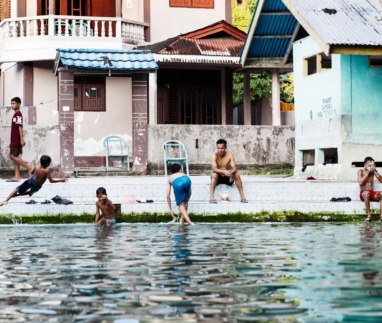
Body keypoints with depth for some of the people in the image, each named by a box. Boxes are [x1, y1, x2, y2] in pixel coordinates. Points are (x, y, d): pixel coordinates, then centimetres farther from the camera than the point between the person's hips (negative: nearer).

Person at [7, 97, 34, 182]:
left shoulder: (18, 114, -11)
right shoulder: (15, 114, 17)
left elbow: (20, 127, -18)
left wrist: (22, 139, -24)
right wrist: (11, 142, 22)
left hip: (17, 140, -9)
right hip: (14, 140, 9)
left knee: (13, 156, -12)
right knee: (15, 157, 6)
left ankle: (29, 168, -11)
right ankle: (17, 176, 5)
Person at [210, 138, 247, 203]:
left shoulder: (230, 155, -12)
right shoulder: (214, 155, -18)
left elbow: (234, 168, -21)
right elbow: (214, 169, -30)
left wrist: (231, 172, -45)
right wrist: (224, 171, -48)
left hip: (227, 177, 2)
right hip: (218, 177, -2)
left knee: (236, 174, -25)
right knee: (214, 174, -34)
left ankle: (242, 196, -21)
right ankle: (211, 196, -39)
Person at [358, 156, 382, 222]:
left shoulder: (373, 171, 11)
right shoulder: (361, 171, 1)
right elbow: (361, 182, -15)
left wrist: (375, 171, -5)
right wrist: (367, 172, -13)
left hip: (372, 193, 4)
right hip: (363, 193, -4)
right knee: (367, 193, -41)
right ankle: (368, 215, -38)